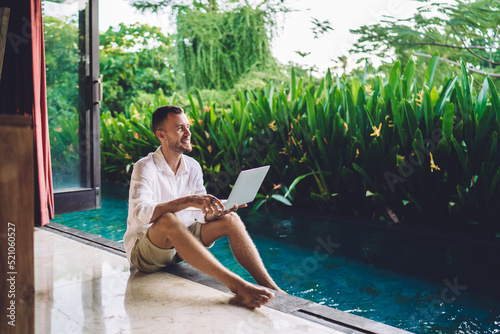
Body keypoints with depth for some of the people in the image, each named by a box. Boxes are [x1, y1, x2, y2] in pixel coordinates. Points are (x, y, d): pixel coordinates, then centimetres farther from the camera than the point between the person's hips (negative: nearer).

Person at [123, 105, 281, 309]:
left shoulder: (192, 167, 3)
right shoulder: (145, 168, -16)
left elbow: (203, 216, -1)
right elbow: (139, 213, -33)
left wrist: (217, 210, -23)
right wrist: (187, 201, -42)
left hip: (180, 245, 6)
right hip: (143, 251, -6)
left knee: (230, 219, -12)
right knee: (167, 220, -39)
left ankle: (270, 286, -17)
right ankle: (237, 287, -45)